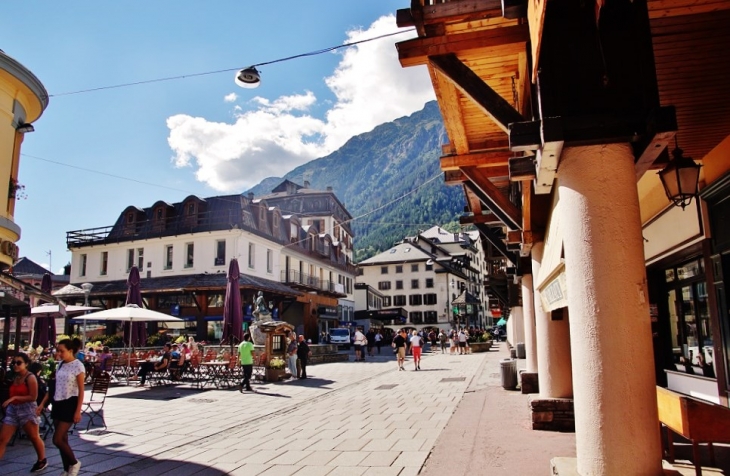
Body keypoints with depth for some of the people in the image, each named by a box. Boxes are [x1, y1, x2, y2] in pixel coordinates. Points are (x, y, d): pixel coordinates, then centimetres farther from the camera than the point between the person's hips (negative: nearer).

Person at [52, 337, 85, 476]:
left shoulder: (78, 366, -13)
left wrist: (78, 411, -16)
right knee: (62, 440, 10)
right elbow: (57, 385, 12)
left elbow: (81, 390, -13)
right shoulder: (61, 364, 7)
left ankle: (74, 463, 12)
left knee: (57, 440, -8)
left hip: (69, 404, -7)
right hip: (58, 403, 7)